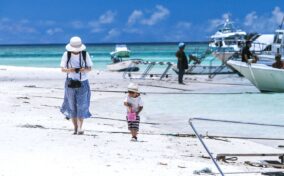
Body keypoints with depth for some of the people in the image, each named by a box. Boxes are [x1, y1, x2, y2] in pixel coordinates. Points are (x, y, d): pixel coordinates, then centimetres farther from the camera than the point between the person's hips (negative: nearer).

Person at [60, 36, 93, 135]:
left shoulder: (85, 54, -4)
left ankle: (80, 128, -6)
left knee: (82, 106, -8)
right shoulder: (66, 54, -4)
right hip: (71, 83, 1)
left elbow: (90, 68, 1)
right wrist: (69, 70, -26)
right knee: (72, 106, 4)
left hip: (82, 83, -1)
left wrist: (84, 69, -22)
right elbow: (62, 69, -4)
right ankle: (75, 128, 13)